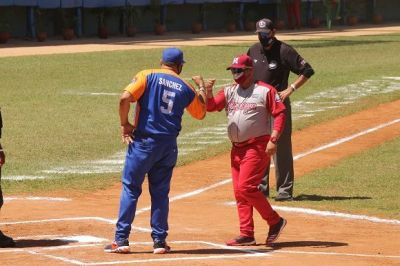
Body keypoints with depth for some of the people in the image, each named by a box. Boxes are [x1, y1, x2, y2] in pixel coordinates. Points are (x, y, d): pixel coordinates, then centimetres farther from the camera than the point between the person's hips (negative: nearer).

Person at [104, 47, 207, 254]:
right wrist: (202, 87, 35)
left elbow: (125, 98, -16)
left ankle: (121, 239, -1)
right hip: (168, 145, 3)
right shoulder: (186, 88, 6)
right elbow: (201, 113, 22)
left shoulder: (147, 76, -2)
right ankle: (159, 241, 11)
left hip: (143, 142, -3)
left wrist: (125, 124, -4)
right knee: (160, 192, 12)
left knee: (130, 188, 3)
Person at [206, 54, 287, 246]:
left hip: (258, 147, -7)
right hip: (237, 149, 7)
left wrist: (273, 140, -17)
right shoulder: (229, 92, 12)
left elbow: (280, 114, -8)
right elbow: (211, 106, 3)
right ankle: (247, 234, 11)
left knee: (245, 187, -16)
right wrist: (209, 93, -18)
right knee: (239, 191, 6)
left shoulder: (265, 91, -5)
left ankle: (275, 221, -4)